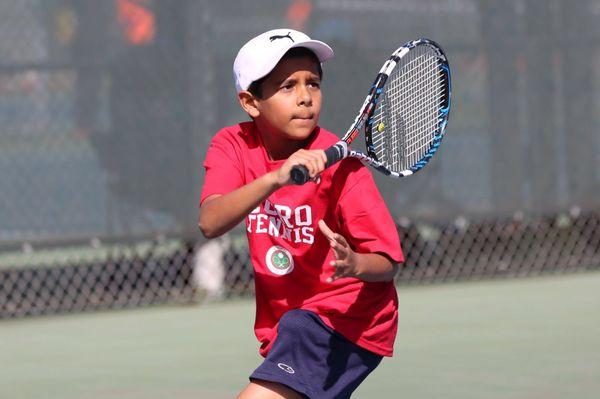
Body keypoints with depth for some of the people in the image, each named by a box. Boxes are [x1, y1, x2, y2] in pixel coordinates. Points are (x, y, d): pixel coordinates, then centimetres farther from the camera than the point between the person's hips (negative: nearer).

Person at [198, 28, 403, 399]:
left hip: (345, 317, -6)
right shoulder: (233, 146, -6)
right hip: (286, 323, 6)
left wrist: (355, 264, -41)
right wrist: (276, 178, -39)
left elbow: (387, 263, -17)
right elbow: (210, 223, -25)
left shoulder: (337, 163, -17)